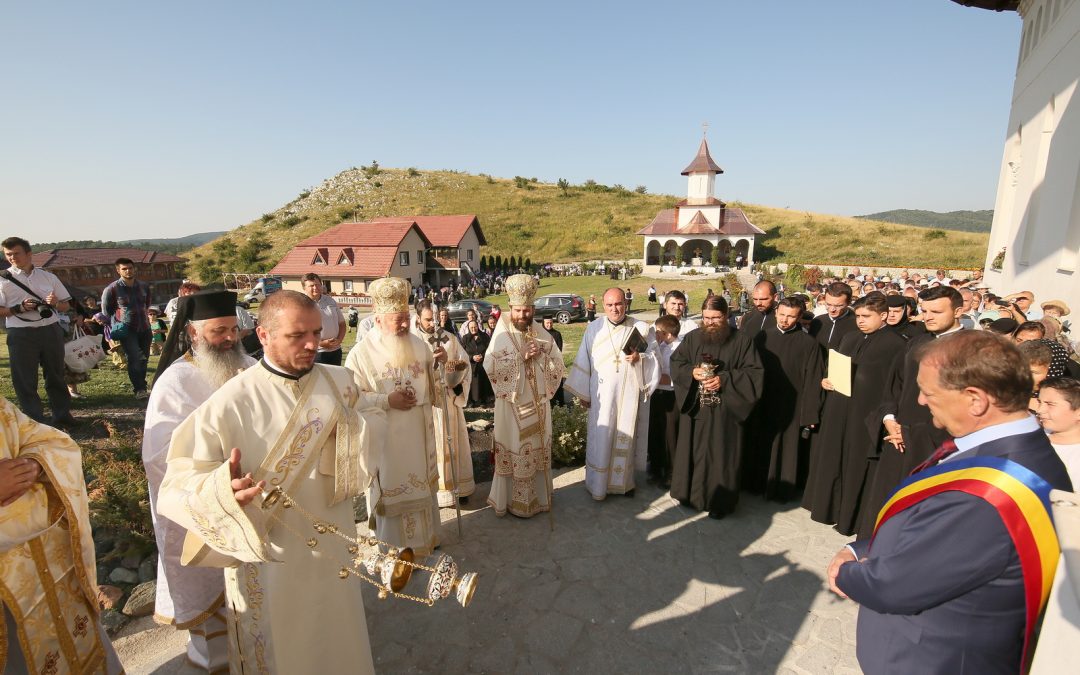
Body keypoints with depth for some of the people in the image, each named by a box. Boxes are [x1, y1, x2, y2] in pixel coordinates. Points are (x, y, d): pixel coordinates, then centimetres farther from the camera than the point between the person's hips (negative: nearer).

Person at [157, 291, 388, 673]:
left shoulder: (341, 383, -7)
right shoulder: (229, 403, -20)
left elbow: (377, 427, -1)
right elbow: (177, 483, -20)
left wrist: (347, 426, -22)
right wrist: (222, 489, -41)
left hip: (333, 545, 4)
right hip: (267, 556, -3)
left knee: (338, 643, 27)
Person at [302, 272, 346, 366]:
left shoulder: (330, 301, 11)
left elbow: (342, 323, 16)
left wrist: (339, 340, -2)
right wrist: (321, 343, -18)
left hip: (335, 351, 6)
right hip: (315, 353, -5)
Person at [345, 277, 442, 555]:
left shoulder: (418, 344, 2)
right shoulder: (362, 353, -12)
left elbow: (436, 383, 8)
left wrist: (440, 363, -12)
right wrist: (387, 400, -22)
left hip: (419, 436, 5)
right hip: (385, 439, -4)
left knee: (422, 485, 18)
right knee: (391, 491, 10)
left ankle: (425, 537, 40)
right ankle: (393, 550, 31)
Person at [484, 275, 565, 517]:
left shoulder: (543, 335, 4)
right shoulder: (501, 335, -6)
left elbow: (559, 367, 2)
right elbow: (490, 366, -17)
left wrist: (540, 356, -15)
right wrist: (521, 357, -21)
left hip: (538, 403, 4)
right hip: (512, 405, -3)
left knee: (537, 451, 14)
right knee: (514, 452, 4)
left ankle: (538, 497, 31)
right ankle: (513, 501, 20)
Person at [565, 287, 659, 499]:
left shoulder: (640, 328, -1)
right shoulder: (594, 328, -1)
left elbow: (655, 358, 5)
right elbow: (583, 361, 3)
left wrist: (640, 358, -17)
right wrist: (583, 393, 4)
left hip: (629, 393, 1)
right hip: (601, 394, 0)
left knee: (626, 437, 10)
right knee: (601, 438, 3)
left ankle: (624, 481, 28)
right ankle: (598, 484, 18)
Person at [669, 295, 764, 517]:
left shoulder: (742, 341, -4)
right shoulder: (692, 338, 4)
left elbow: (755, 373, -7)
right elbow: (675, 363, 7)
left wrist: (724, 380, -18)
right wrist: (691, 372, -13)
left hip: (725, 411, -2)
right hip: (694, 408, 3)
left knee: (721, 455, 4)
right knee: (693, 451, 10)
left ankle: (719, 501, 20)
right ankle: (691, 493, 28)